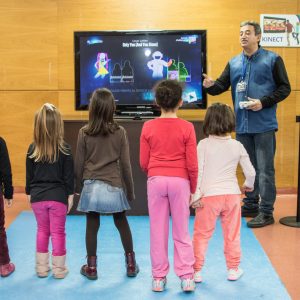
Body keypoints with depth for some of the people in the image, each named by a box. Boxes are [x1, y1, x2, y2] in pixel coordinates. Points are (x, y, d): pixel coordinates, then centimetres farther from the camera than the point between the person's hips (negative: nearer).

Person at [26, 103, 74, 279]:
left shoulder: (33, 149, -2)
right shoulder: (64, 148, -10)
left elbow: (29, 174, 4)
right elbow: (69, 175, -6)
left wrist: (29, 193, 15)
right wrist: (70, 195, 2)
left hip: (38, 196, 3)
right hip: (58, 196, -3)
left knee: (42, 231, 17)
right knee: (58, 232, 7)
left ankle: (42, 268, 24)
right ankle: (59, 269, 15)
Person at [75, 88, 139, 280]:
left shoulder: (84, 133, -5)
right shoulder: (120, 132, -6)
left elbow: (79, 164, 0)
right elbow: (125, 165, -3)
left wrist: (78, 186, 14)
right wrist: (130, 190, 6)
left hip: (91, 186, 0)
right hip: (114, 186, 0)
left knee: (92, 226, 8)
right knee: (122, 224, 15)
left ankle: (91, 268, 18)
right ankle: (131, 264, 24)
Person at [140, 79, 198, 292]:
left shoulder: (148, 127, -2)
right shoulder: (187, 127, -6)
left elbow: (143, 163, 2)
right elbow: (192, 165, -5)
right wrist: (193, 188, 8)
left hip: (156, 180, 1)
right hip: (180, 181, -1)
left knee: (158, 231, 9)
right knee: (181, 232, 10)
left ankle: (159, 278, 15)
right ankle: (187, 277, 10)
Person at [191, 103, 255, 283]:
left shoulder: (204, 144, -7)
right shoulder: (237, 146, 0)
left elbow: (198, 171, -10)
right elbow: (251, 172, 3)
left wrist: (196, 196, -5)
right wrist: (248, 185, 23)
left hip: (210, 196, -2)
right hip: (232, 194, 2)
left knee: (202, 235, 8)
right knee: (232, 234, 15)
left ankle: (196, 271, 13)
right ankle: (233, 269, 25)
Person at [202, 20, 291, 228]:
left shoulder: (272, 59, -3)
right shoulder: (234, 63, 11)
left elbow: (284, 88, -4)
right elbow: (222, 85, 5)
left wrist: (263, 102, -17)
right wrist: (210, 85, -18)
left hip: (263, 125, -5)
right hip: (242, 125, 5)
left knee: (265, 169, -2)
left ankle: (266, 212, 5)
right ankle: (250, 205, 28)